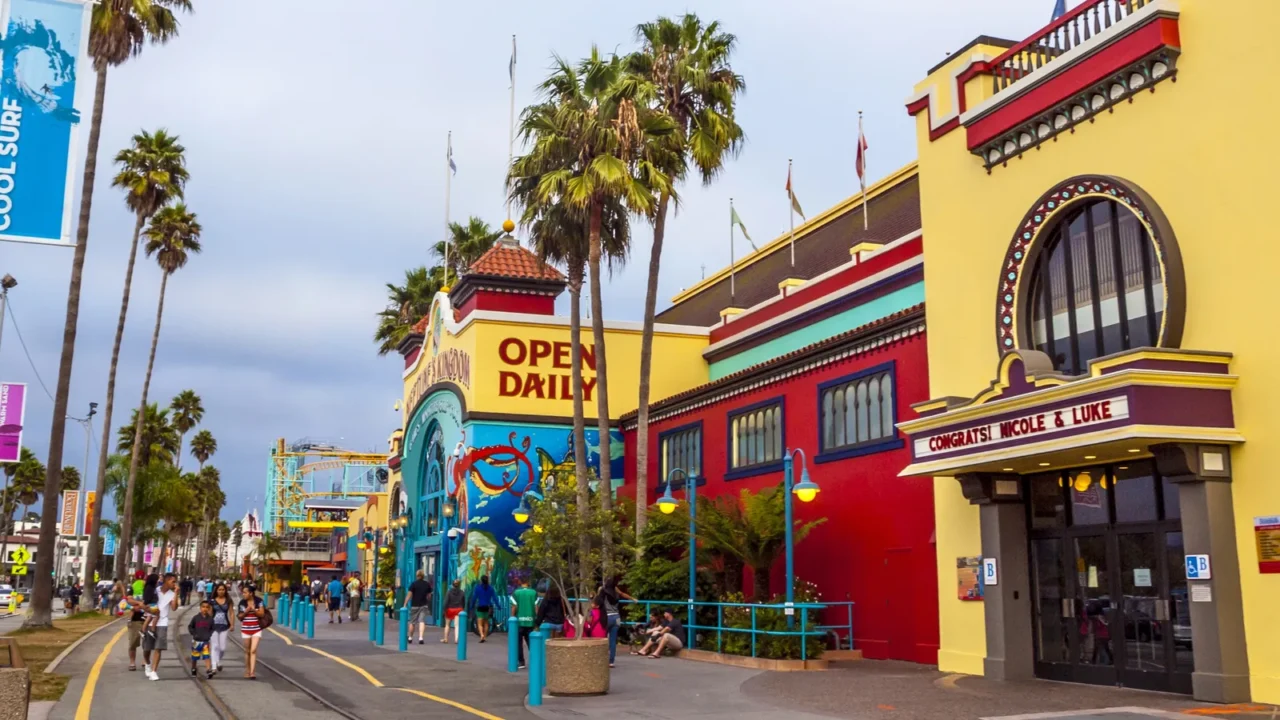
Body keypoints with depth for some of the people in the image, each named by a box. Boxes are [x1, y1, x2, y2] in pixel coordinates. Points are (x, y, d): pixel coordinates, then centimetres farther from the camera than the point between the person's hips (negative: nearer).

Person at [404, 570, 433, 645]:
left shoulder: (413, 584, -6)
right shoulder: (427, 584, 4)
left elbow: (409, 594, -10)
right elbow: (429, 595, 11)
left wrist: (405, 604, -7)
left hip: (414, 605, -1)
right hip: (424, 605, 2)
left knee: (412, 622, 11)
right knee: (422, 621, -5)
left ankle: (410, 638, 24)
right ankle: (420, 638, -20)